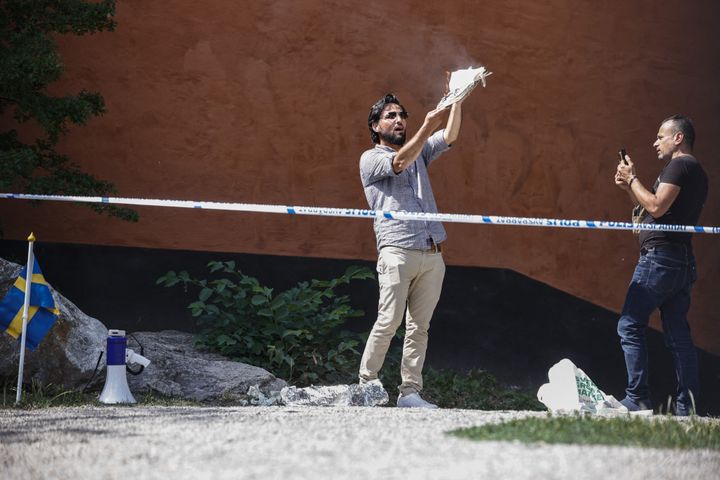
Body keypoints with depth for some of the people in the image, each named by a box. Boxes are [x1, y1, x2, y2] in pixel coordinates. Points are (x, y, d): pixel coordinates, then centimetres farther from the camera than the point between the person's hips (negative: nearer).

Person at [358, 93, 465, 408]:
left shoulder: (419, 153, 24)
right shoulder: (371, 159, 7)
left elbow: (449, 136, 8)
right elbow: (399, 162, -13)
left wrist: (457, 101, -8)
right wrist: (427, 127, -22)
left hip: (432, 254, 5)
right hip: (397, 251, -5)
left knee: (419, 326, 2)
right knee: (389, 322, -11)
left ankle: (410, 391, 3)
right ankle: (366, 386, -4)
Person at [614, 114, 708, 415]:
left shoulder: (679, 166, -7)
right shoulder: (697, 171, 24)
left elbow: (657, 207, -18)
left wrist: (632, 179, -7)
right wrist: (629, 188, 18)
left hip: (660, 257, -10)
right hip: (682, 262, 10)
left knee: (630, 326, -8)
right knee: (678, 334, 7)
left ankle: (637, 398, -12)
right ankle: (687, 404, 3)